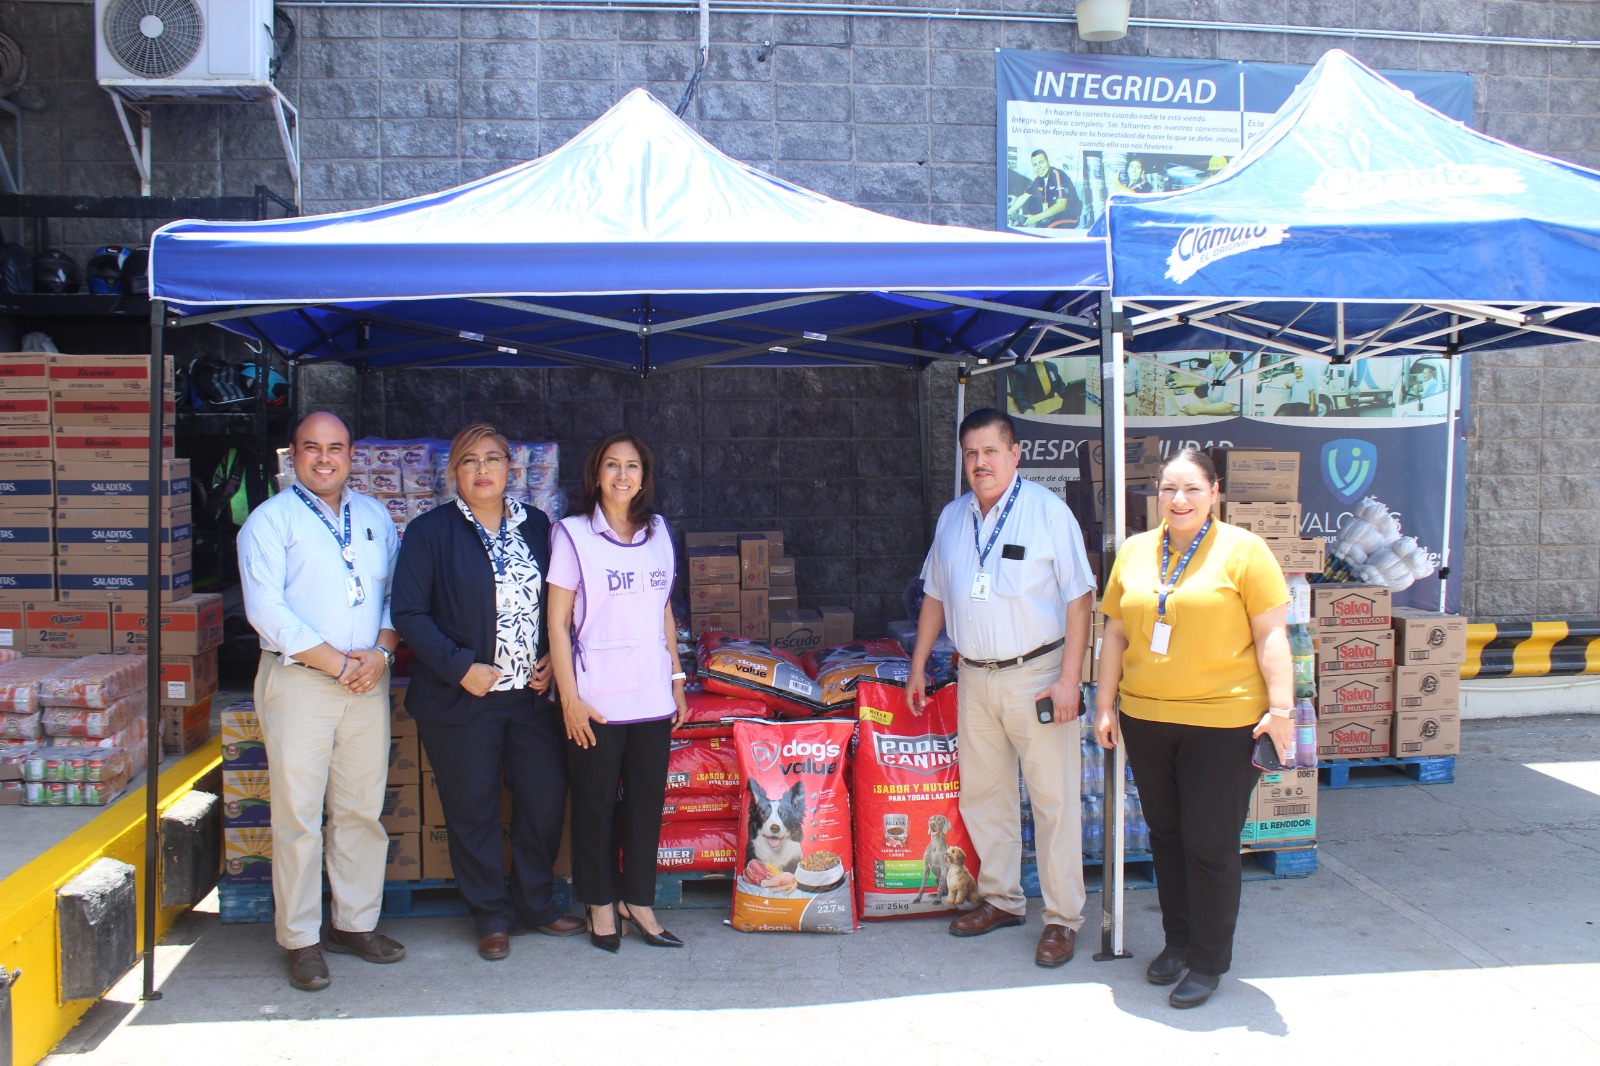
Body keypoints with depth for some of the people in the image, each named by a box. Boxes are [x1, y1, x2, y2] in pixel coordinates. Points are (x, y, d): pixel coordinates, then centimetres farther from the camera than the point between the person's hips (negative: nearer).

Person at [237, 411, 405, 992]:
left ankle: (356, 923, 21)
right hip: (298, 681, -4)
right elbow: (266, 609, -10)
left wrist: (381, 652, -6)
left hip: (368, 682, 4)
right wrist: (336, 662, -13)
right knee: (299, 816, 0)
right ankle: (301, 939, 10)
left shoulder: (375, 516, 14)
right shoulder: (270, 520, -1)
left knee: (363, 810, 8)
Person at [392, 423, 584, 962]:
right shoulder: (431, 531, -4)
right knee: (473, 811, 6)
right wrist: (460, 668, -15)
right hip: (460, 699, -3)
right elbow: (409, 613, -8)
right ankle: (491, 916, 23)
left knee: (547, 797, 7)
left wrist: (552, 659, 0)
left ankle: (534, 902, 28)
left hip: (532, 695, 4)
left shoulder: (536, 525, 8)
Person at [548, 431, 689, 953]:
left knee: (647, 801, 9)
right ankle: (600, 904, 20)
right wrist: (569, 696, -10)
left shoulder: (659, 532, 10)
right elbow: (558, 622, -5)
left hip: (653, 697, 4)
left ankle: (639, 901, 21)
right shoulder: (573, 533, -4)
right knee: (596, 804, 6)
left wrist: (677, 679, 13)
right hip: (597, 700, -4)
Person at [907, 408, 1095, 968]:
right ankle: (1001, 899, 27)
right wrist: (918, 666, 16)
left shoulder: (1047, 511, -8)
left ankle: (1063, 917, 10)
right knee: (982, 793, 12)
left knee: (1053, 798, 0)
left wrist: (1069, 680, -15)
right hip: (974, 676, 6)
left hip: (1035, 673, -5)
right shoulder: (952, 518, 9)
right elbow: (935, 596, 18)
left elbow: (1078, 598, -10)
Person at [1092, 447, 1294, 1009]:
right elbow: (1115, 633, 12)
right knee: (1165, 835, 14)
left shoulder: (1242, 550, -4)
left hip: (1223, 720, -5)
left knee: (1210, 843, 1)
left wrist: (1281, 708, -13)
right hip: (1145, 718, 5)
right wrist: (1105, 704, 8)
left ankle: (1210, 960, 16)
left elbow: (1271, 634, -7)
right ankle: (1178, 940, 31)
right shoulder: (1134, 552, 9)